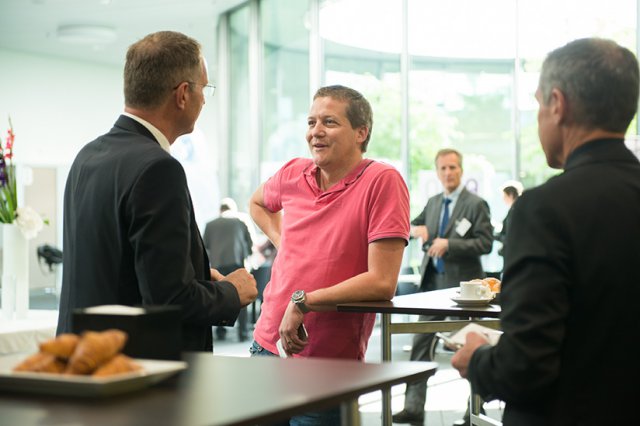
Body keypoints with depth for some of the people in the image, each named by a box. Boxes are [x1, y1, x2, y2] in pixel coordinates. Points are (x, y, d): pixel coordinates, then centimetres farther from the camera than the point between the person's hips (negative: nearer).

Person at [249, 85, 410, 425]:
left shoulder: (383, 181, -14)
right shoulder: (293, 174, 2)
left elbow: (382, 283, -20)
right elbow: (258, 203, 27)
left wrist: (303, 302, -19)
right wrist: (281, 241, 10)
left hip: (328, 364, -5)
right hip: (266, 345, 6)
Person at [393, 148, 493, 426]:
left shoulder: (475, 204, -8)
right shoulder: (433, 203, 10)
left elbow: (485, 243, -15)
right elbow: (415, 225, 23)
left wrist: (449, 244, -23)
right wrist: (415, 229, -1)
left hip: (460, 283, -6)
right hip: (433, 281, 6)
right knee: (422, 343, 3)